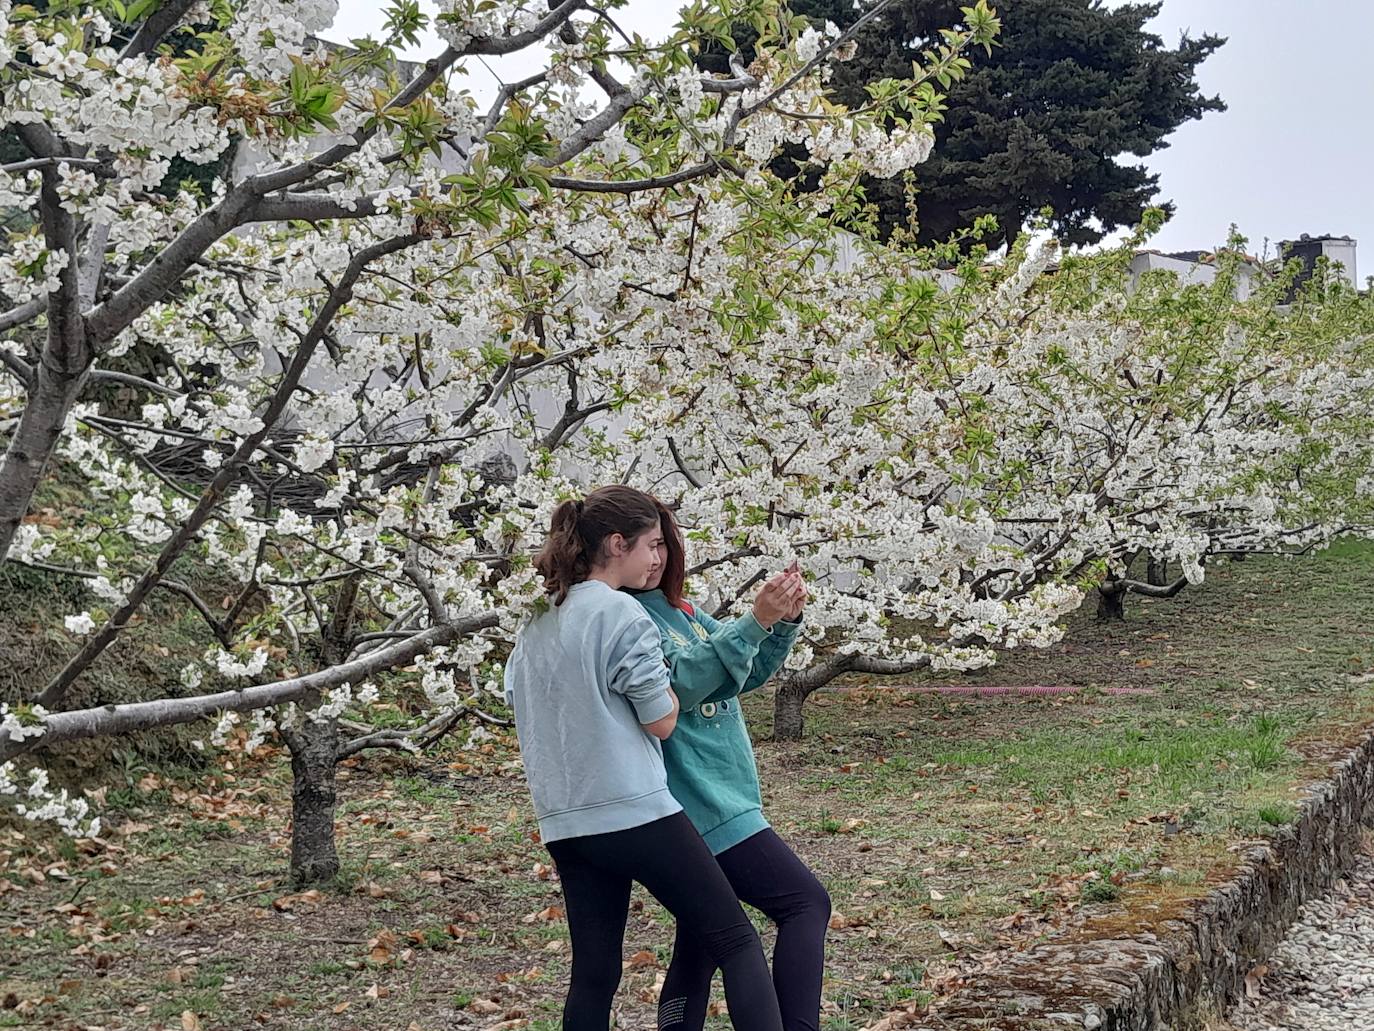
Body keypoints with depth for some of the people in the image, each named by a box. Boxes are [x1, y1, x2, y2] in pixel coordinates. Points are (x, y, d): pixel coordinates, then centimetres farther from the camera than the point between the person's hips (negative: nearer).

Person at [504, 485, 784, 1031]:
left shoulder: (535, 625, 12)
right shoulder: (622, 615, -11)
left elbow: (515, 698, 21)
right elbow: (661, 721, -9)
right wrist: (662, 675, 9)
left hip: (564, 822, 7)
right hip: (636, 812, -7)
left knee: (594, 972, 10)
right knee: (735, 940, -1)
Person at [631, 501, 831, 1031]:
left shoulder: (679, 609, 15)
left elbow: (746, 673, 14)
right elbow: (682, 680, -23)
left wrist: (785, 621, -3)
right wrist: (754, 622, -30)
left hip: (720, 799, 9)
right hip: (705, 807, -9)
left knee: (701, 941, 10)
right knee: (806, 902, -11)